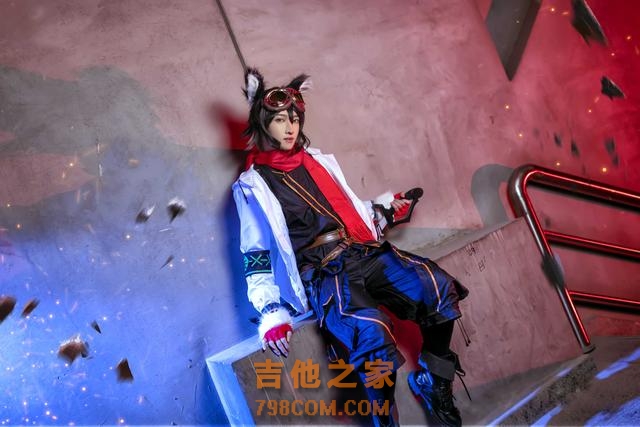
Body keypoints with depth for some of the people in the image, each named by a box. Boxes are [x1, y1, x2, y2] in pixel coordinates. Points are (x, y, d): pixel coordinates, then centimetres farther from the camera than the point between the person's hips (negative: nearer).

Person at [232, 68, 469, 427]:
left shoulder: (318, 161, 22)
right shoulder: (253, 185, 6)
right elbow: (256, 256, 2)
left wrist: (388, 210, 17)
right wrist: (271, 311, -8)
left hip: (363, 251, 6)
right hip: (320, 271, -5)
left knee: (440, 286, -19)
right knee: (370, 330, -35)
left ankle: (433, 382, 1)